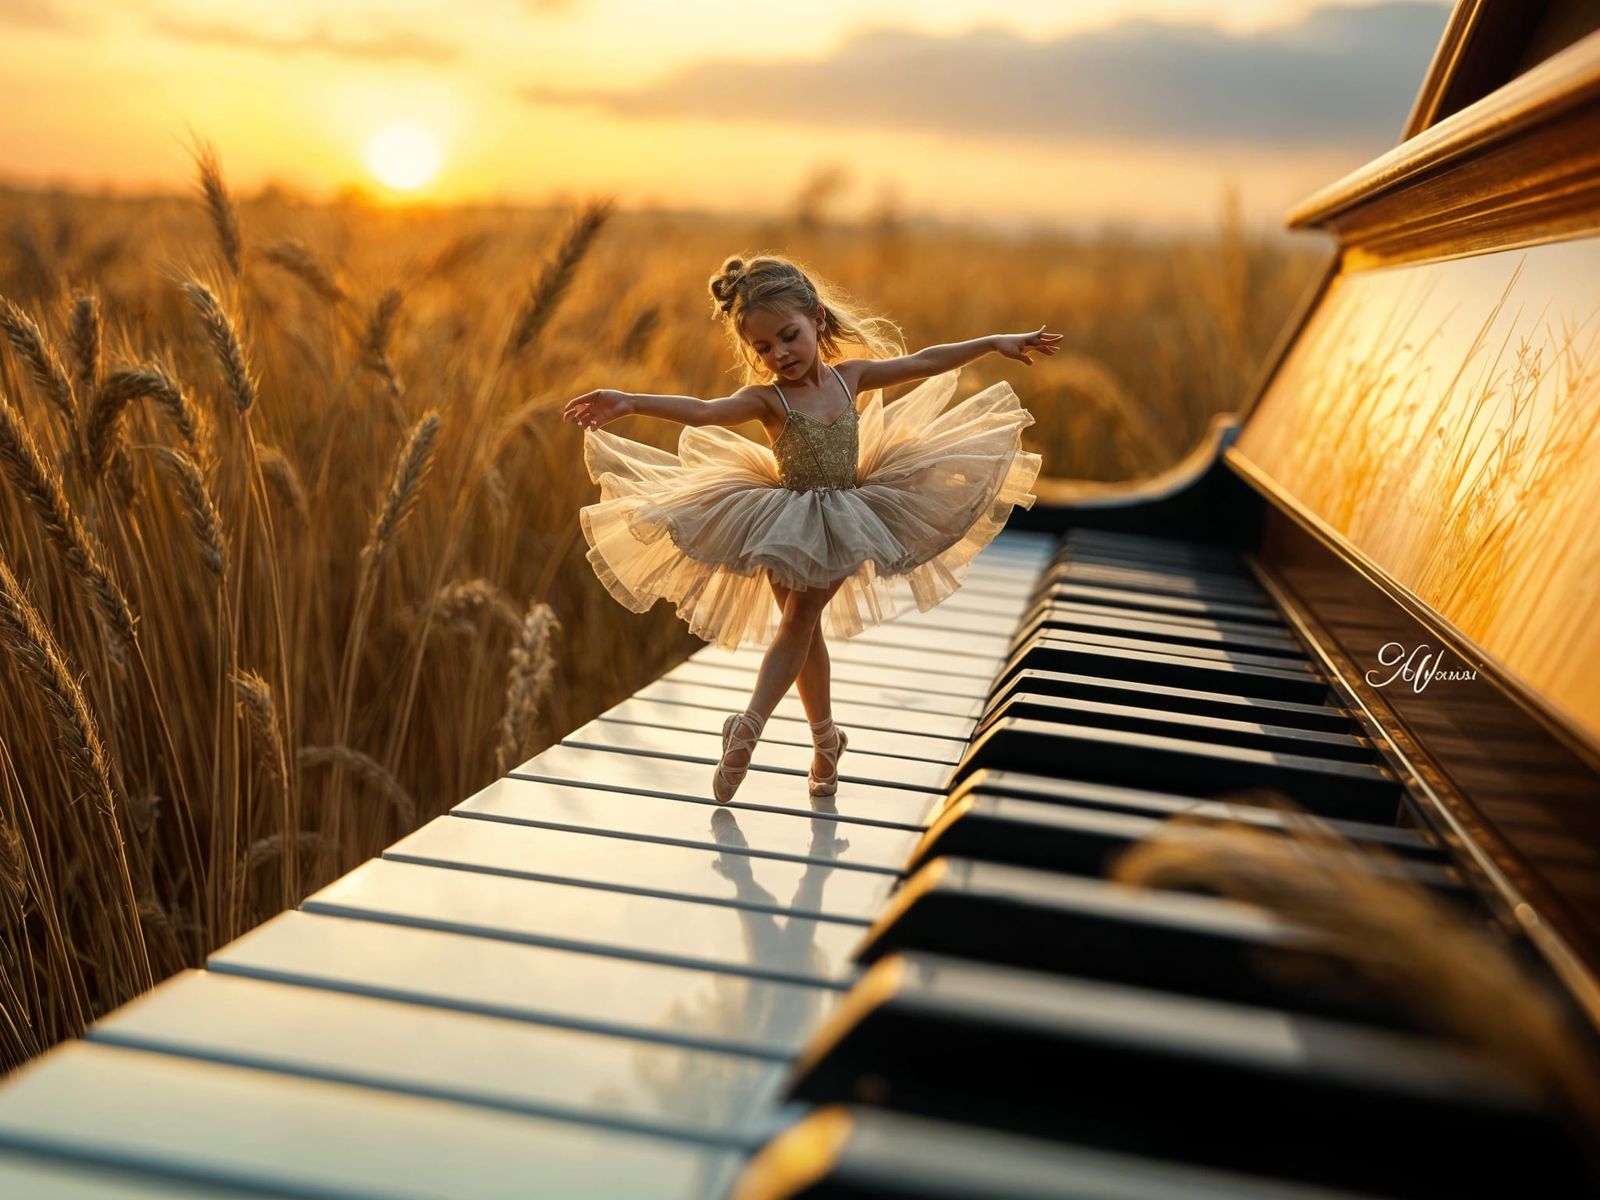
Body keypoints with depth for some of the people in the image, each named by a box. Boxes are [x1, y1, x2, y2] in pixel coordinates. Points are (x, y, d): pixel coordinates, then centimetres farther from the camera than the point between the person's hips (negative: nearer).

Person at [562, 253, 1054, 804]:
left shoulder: (850, 375, -5)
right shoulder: (765, 398, -16)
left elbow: (924, 363, 2)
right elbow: (701, 411, -33)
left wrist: (996, 341, 5)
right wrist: (629, 402, -50)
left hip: (843, 525, 1)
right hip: (788, 525, -1)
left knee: (799, 621, -2)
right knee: (801, 626, 7)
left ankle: (751, 724, 2)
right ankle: (824, 736, 23)